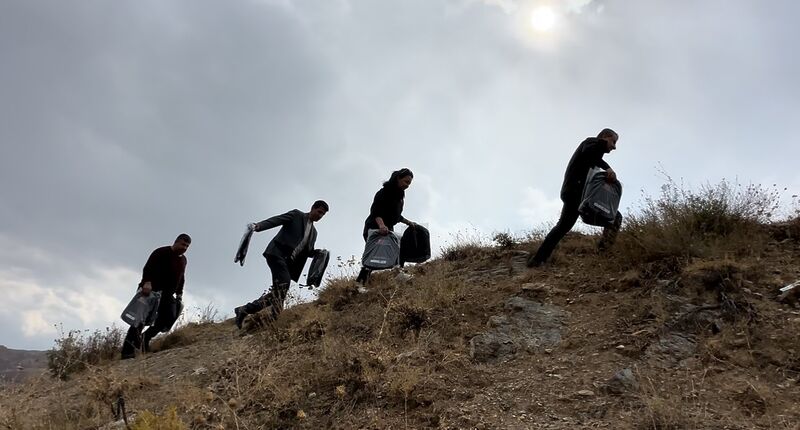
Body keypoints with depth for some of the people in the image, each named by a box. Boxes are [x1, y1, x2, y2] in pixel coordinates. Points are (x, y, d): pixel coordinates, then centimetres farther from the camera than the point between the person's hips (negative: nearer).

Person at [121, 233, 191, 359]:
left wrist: (179, 293, 13)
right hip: (151, 290, -7)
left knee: (170, 318, -11)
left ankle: (145, 338, 6)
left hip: (167, 295, 7)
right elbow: (148, 268, -23)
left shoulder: (183, 260, 14)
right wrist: (147, 282, -39)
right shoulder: (161, 252, -10)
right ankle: (128, 350, -13)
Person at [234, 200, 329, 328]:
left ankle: (245, 310, 8)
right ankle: (276, 318, -30)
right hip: (277, 253, -7)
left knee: (278, 291, -2)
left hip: (289, 263, 8)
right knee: (283, 283, -26)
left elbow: (308, 251, 26)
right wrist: (258, 226, -24)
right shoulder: (297, 215, 7)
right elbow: (275, 220, -6)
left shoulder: (313, 232, 26)